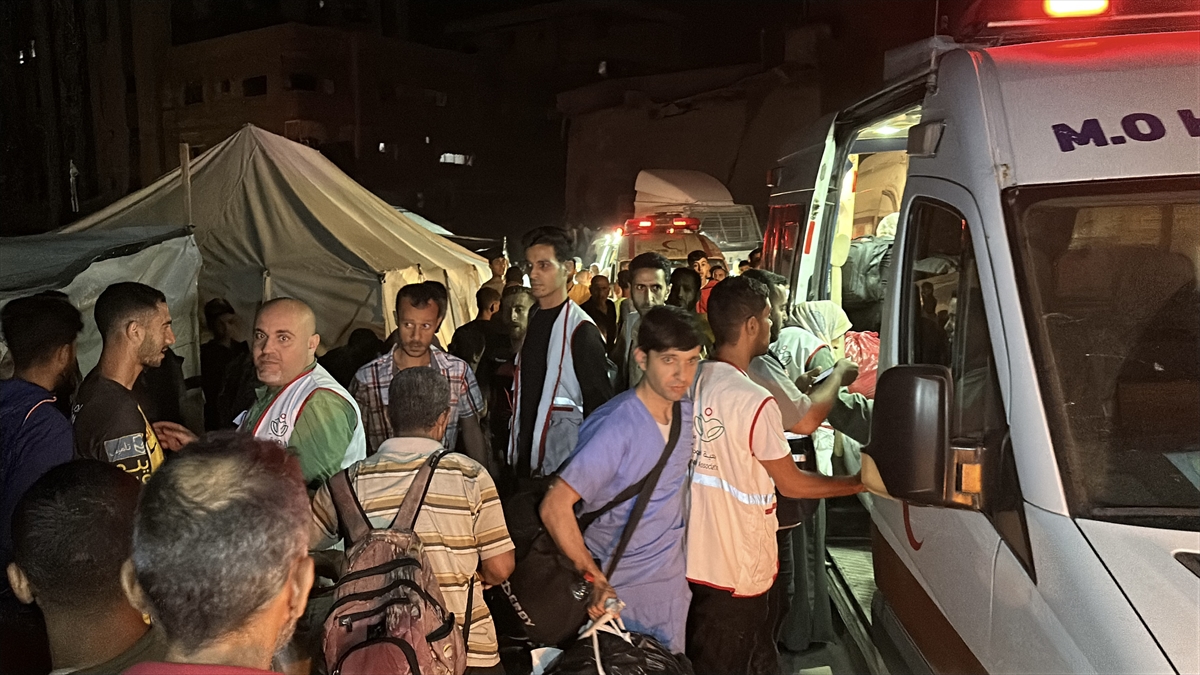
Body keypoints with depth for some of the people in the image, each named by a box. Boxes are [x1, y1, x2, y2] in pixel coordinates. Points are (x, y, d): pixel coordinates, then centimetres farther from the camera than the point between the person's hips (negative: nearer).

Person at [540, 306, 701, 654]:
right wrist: (595, 579, -25)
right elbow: (555, 507, -28)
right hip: (622, 588, -6)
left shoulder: (688, 412, -4)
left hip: (673, 583, 6)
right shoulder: (618, 427, -26)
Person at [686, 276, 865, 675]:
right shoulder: (755, 402, -22)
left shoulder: (693, 381, -2)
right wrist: (861, 482, 3)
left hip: (692, 557, 7)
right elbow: (792, 484, -10)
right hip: (738, 571, -7)